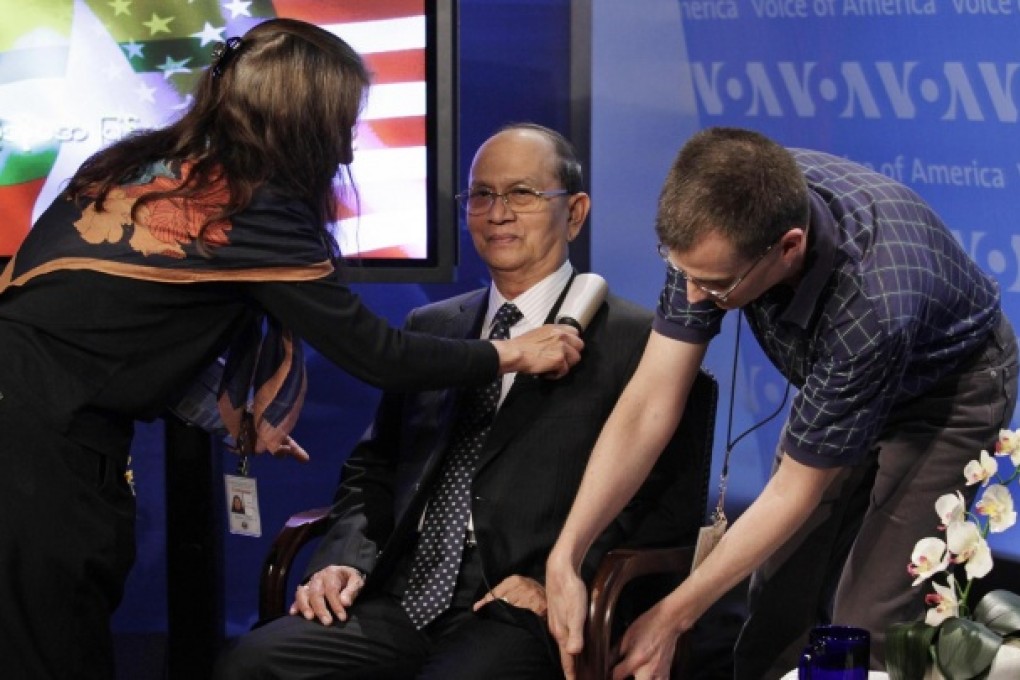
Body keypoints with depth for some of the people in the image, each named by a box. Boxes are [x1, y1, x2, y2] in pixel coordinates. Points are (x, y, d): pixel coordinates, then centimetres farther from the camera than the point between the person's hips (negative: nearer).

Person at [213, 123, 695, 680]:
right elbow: (373, 469, 23)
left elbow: (668, 501, -3)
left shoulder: (634, 341, 3)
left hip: (520, 614, -5)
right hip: (400, 601, 5)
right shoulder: (431, 328, 22)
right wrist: (343, 561, 4)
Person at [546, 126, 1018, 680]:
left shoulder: (873, 305, -43)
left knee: (869, 621, -11)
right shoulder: (724, 224, -29)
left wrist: (672, 618, -23)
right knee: (780, 598, 5)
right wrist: (564, 557, -31)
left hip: (946, 388, -5)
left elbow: (795, 491, -29)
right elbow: (651, 404, -23)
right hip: (836, 382, 5)